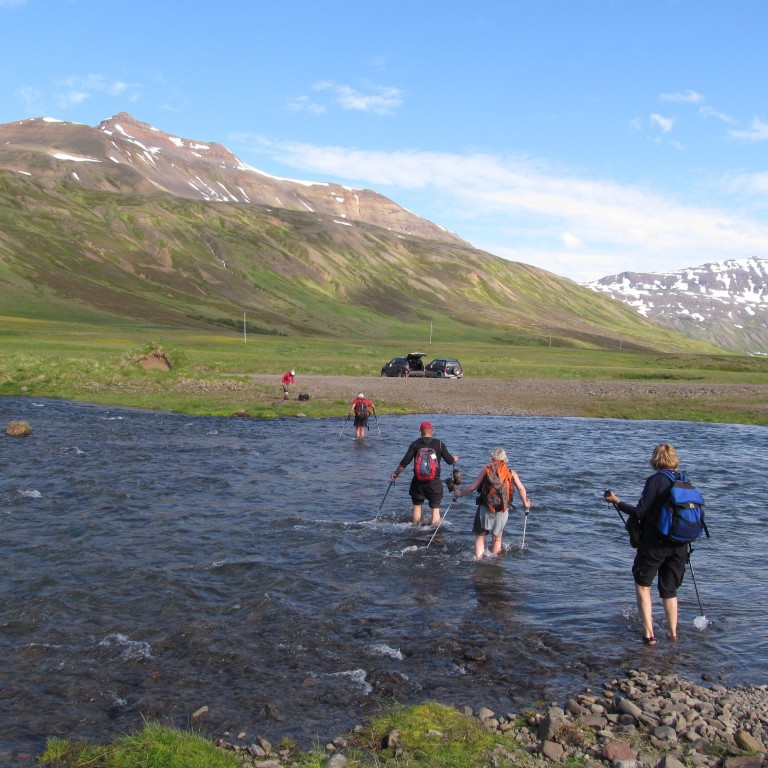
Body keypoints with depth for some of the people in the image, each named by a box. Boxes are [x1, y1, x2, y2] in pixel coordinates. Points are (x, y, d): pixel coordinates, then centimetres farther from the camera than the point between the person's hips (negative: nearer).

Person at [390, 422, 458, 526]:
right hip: (434, 482, -1)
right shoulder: (439, 444, -3)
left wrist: (395, 473, 10)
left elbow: (404, 462, -3)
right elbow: (449, 460, 2)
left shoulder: (415, 444, -2)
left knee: (417, 505, 17)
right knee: (435, 508, 6)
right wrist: (454, 458, 26)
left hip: (418, 482, 1)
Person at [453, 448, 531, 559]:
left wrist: (460, 493, 15)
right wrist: (525, 503, 10)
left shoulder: (487, 469, 4)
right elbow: (521, 488, -5)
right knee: (497, 538, 19)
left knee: (480, 537, 10)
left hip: (485, 508, -1)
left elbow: (472, 487, 0)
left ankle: (478, 560, -3)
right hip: (503, 510, 1)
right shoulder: (511, 472, 8)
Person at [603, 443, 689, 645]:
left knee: (643, 585, 7)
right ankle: (673, 633, 20)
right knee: (670, 589, 19)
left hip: (654, 541, -5)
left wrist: (617, 502, -2)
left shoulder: (655, 480, -12)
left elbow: (641, 513, -13)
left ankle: (649, 634, 1)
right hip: (679, 544, 5)